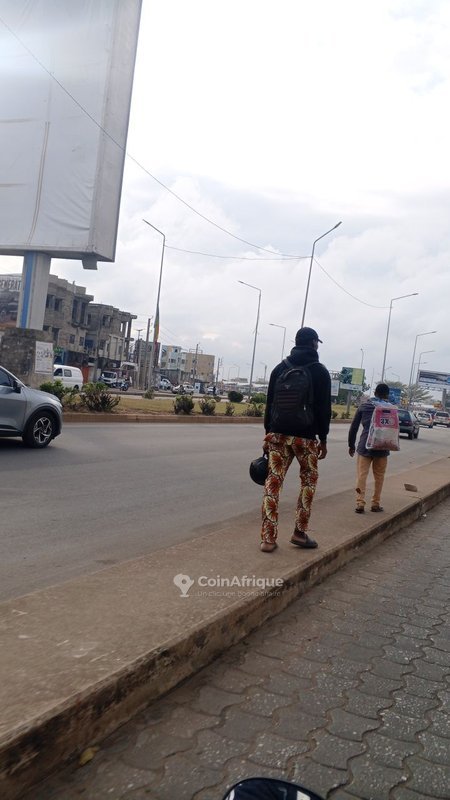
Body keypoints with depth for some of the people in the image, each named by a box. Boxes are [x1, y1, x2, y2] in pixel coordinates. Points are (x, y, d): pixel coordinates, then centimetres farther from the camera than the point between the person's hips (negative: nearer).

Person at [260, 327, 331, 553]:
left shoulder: (280, 368, 9)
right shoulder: (320, 371, -2)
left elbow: (269, 404, 10)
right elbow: (324, 408, -4)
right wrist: (323, 439, 2)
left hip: (278, 435, 3)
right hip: (305, 437, -3)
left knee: (273, 483, 2)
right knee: (308, 481, 16)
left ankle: (268, 538, 0)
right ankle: (299, 532, 16)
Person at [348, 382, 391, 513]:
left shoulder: (364, 406, 5)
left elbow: (353, 427, 5)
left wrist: (351, 445, 12)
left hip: (364, 446, 0)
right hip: (381, 448, 0)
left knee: (361, 475, 2)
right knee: (379, 477, 12)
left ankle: (360, 503, -6)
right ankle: (375, 504, 15)